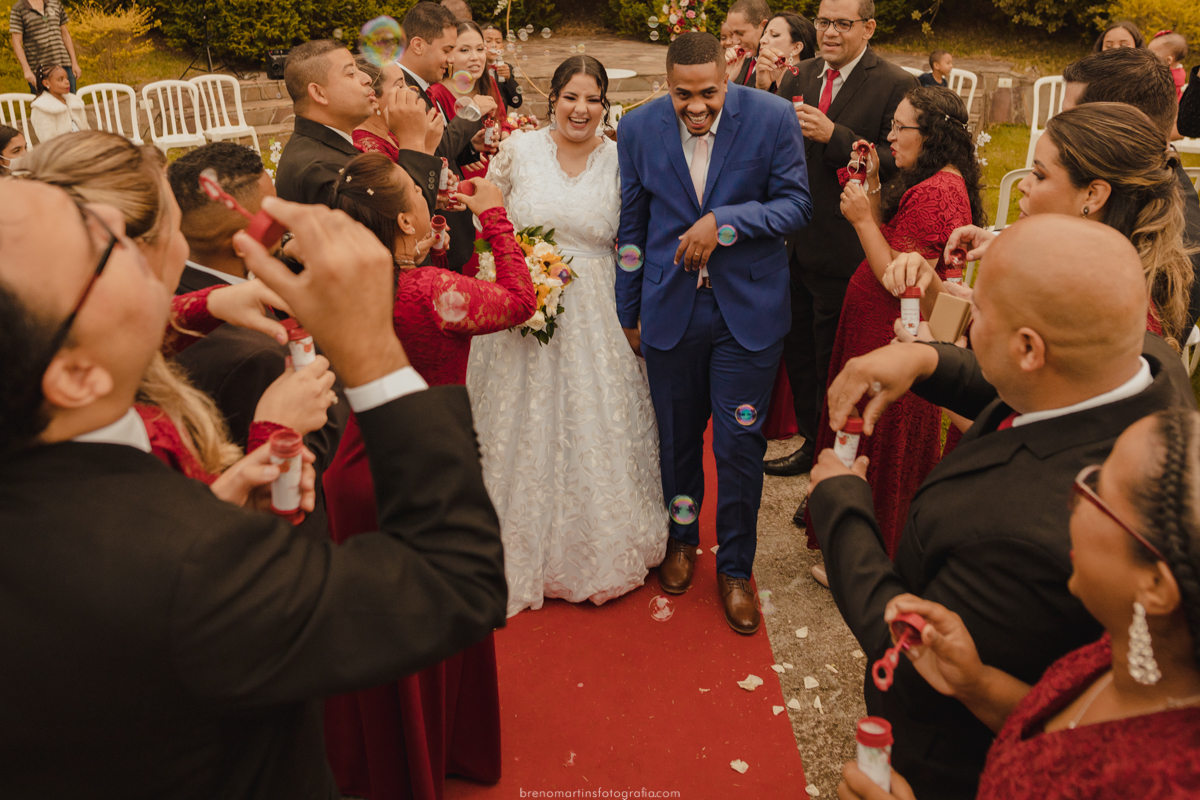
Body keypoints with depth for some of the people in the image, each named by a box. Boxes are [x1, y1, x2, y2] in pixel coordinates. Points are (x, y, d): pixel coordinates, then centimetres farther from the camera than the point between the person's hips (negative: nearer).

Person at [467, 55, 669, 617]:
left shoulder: (620, 161, -2)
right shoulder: (518, 150, -3)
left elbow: (634, 245, 4)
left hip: (594, 315, 0)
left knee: (595, 429, 8)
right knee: (525, 431, 11)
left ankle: (598, 550, 29)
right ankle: (524, 551, 30)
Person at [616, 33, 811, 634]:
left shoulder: (772, 118, -9)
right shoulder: (638, 128, -3)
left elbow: (796, 206, -7)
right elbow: (631, 228, 5)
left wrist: (723, 221, -22)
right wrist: (628, 313, 10)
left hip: (748, 309, -2)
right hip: (670, 308, 2)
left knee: (740, 444, 4)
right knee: (677, 436, 16)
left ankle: (735, 567, 24)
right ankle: (682, 538, 41)